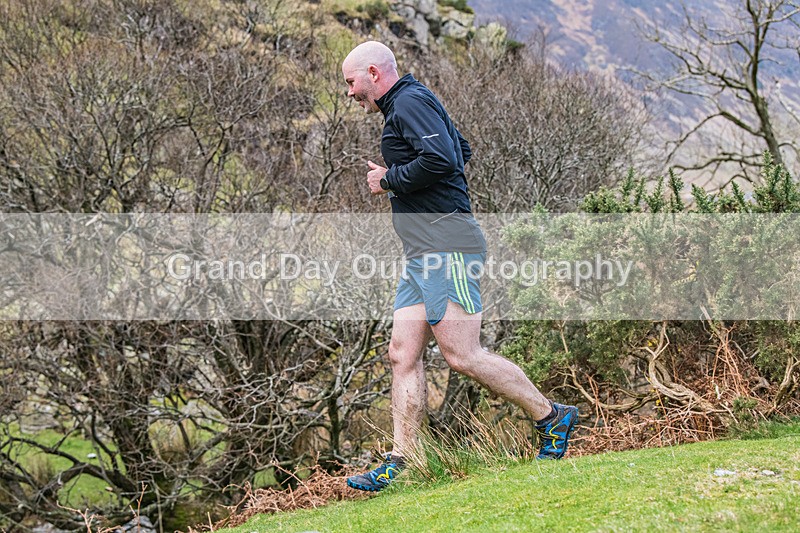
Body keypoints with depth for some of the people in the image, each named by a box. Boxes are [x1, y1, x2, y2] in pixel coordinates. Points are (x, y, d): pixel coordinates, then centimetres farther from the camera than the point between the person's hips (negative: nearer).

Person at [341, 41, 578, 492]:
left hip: (446, 247, -11)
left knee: (462, 355, -11)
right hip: (424, 253, 11)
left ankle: (552, 417, 1)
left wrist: (388, 180, -9)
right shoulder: (408, 105, 23)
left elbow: (441, 159, -23)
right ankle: (399, 465, 4)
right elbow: (462, 149, 34)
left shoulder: (410, 102, -9)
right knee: (403, 354, 4)